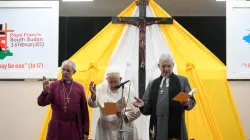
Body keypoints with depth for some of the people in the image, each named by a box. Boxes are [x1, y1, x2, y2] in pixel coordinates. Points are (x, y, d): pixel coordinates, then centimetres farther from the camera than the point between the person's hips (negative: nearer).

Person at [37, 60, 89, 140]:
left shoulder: (79, 88, 3)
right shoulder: (53, 86, 1)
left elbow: (84, 111, 5)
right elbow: (41, 103, -5)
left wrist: (85, 131, 2)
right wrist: (45, 91, -24)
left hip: (74, 128, 1)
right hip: (56, 127, -1)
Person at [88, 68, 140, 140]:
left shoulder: (129, 90, -3)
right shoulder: (101, 88, 1)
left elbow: (136, 112, -3)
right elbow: (93, 104, -9)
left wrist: (124, 115, -20)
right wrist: (93, 94, -28)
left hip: (124, 130, 0)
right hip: (105, 130, 1)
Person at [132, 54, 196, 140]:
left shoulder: (182, 81, 8)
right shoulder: (152, 84, 16)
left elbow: (192, 101, 3)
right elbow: (148, 108, 14)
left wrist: (187, 103, -20)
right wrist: (143, 105, -8)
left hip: (176, 129, -3)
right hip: (158, 129, 3)